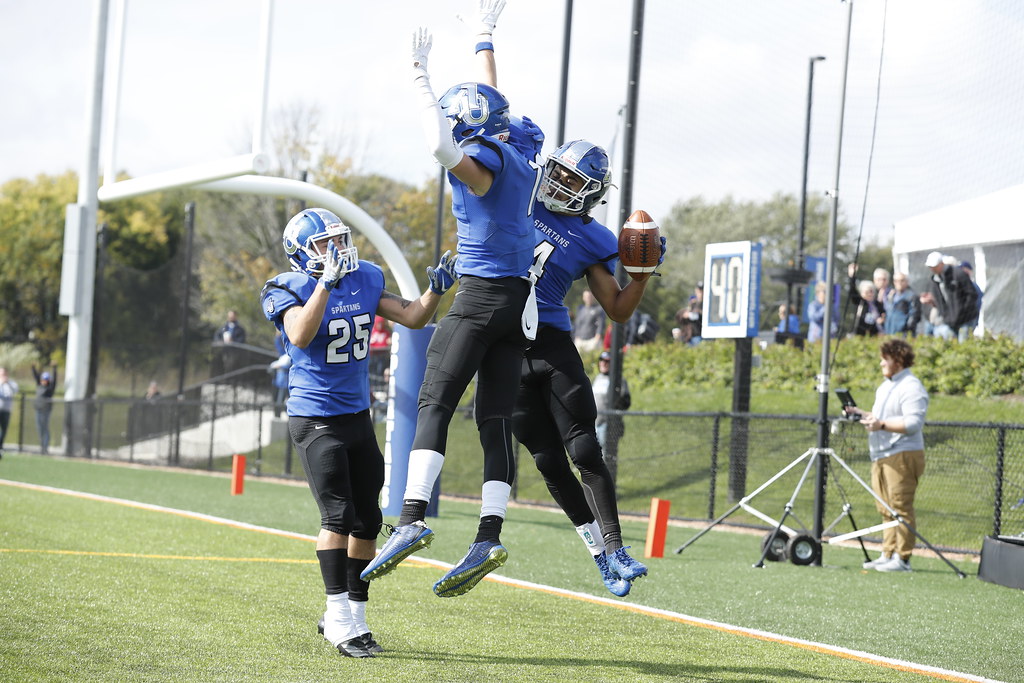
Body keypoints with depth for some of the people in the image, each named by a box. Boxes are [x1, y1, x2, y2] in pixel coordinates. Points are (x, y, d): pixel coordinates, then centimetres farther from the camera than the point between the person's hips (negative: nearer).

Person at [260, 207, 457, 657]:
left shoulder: (365, 280, 4)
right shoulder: (293, 289, -12)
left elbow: (413, 318, 8)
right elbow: (300, 336, -32)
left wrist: (435, 289, -10)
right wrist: (326, 282, -34)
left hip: (358, 416, 7)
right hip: (316, 419, -7)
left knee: (367, 520, 9)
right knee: (338, 514, -15)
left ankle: (354, 615, 20)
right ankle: (339, 618, -11)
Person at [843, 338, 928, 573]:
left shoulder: (911, 387, -10)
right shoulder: (886, 386, 21)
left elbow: (913, 423, -20)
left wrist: (881, 424, -26)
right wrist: (861, 414, 13)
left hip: (902, 455, -10)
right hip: (881, 455, 10)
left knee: (900, 508, -9)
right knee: (885, 509, 10)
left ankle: (902, 558, -8)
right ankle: (888, 555, 14)